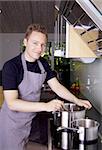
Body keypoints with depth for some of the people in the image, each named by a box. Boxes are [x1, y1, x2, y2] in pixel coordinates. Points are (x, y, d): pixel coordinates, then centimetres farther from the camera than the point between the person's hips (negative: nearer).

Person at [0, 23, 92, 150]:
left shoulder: (43, 64, -1)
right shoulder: (11, 66, -23)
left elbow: (56, 86, 1)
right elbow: (12, 103, -28)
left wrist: (76, 100, -12)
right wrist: (46, 106, -36)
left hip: (30, 120, 6)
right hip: (12, 124, -5)